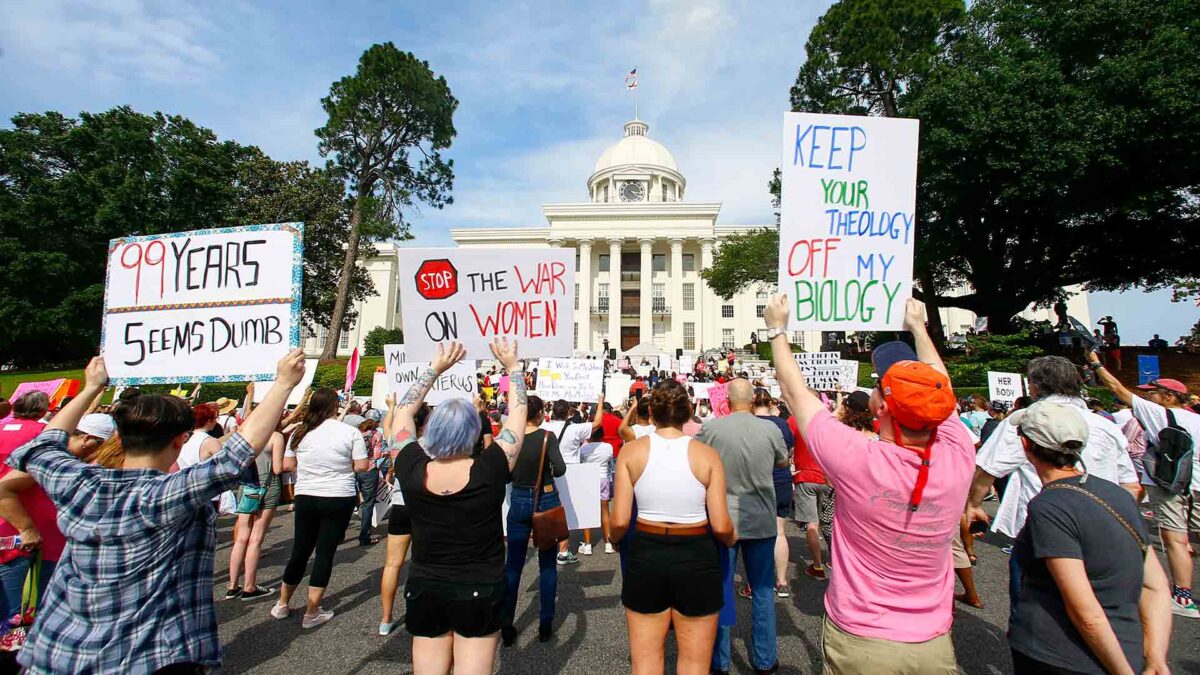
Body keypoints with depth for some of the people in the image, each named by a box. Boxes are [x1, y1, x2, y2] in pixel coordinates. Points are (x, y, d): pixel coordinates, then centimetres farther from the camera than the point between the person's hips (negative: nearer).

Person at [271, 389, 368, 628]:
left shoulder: (300, 432, -1)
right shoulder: (350, 432, -11)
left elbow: (287, 465, 6)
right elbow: (362, 466, -10)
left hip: (306, 498, 4)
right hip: (339, 499, -3)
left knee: (300, 551, 18)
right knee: (325, 552, 5)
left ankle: (282, 604, 33)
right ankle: (312, 613, 13)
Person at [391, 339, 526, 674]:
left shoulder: (412, 470, -16)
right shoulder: (489, 471, -21)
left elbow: (403, 411, 1)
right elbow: (518, 415, -8)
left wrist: (435, 369, 7)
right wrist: (513, 366, 4)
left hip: (424, 590, 2)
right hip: (480, 592, -2)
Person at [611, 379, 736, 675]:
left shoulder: (631, 451, -7)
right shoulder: (707, 454, -8)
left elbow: (620, 522, -9)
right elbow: (721, 526, -9)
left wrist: (615, 538, 14)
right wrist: (732, 539, 14)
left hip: (645, 556, 1)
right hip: (697, 560, 0)